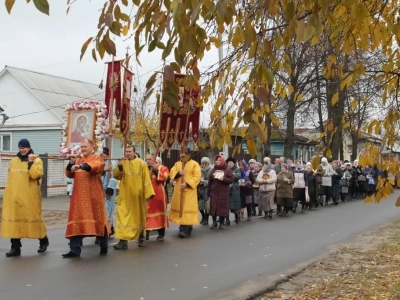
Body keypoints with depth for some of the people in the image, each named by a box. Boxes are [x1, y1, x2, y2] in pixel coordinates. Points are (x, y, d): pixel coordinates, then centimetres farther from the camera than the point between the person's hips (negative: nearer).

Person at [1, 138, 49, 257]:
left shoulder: (36, 160, -1)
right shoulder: (13, 161, 13)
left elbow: (35, 175, -17)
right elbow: (10, 177, 19)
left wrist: (30, 162, -18)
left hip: (29, 196, -4)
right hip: (14, 196, 4)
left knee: (33, 217, 2)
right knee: (14, 219, 0)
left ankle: (43, 240, 23)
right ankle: (15, 247, 5)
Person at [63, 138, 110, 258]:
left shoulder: (97, 159, -2)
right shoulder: (78, 160, 17)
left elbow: (94, 166, -26)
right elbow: (69, 174, 11)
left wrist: (80, 166, -43)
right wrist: (71, 163, -6)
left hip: (93, 196, -5)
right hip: (79, 196, 5)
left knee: (98, 218, 4)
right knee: (77, 221, 1)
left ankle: (104, 246, 20)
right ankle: (75, 250, 2)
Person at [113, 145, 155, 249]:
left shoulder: (141, 163, -4)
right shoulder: (122, 162, 3)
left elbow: (146, 179, -5)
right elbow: (116, 176, -6)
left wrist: (148, 193, -10)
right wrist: (119, 165, -21)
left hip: (138, 195, -1)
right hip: (125, 195, 1)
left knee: (139, 216, 12)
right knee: (123, 216, -7)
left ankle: (141, 238, 29)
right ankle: (123, 240, -7)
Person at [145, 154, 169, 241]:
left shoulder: (162, 168, 0)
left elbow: (164, 177, -17)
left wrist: (156, 170, -19)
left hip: (158, 195, -3)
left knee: (159, 212, 6)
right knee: (146, 214, -1)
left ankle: (161, 234, 15)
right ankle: (146, 233, 4)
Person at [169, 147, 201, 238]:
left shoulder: (194, 164, -2)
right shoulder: (177, 164, 14)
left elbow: (197, 176, -11)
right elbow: (171, 173, 6)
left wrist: (187, 184, -20)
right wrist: (178, 173, -15)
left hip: (189, 190, -6)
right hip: (178, 190, 6)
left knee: (187, 208, -12)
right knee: (179, 207, 10)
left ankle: (184, 230, -17)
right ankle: (187, 228, 25)